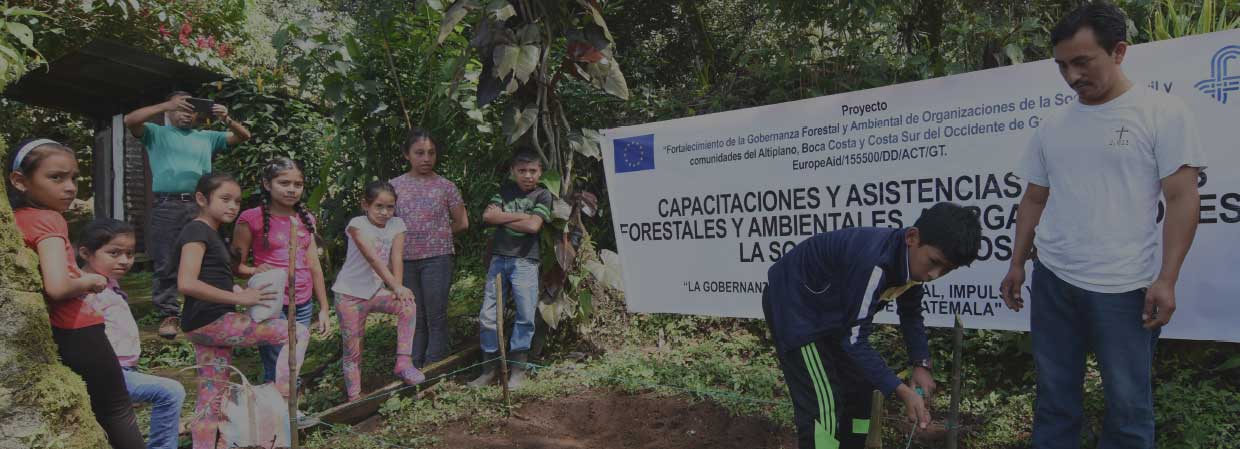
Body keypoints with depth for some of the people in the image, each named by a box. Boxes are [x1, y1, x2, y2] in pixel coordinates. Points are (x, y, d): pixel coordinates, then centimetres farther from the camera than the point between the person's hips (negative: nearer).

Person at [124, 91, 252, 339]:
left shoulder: (206, 137, 21)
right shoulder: (157, 133, 13)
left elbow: (243, 136, 16)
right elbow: (130, 120, -4)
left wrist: (227, 119, -3)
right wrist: (165, 105, -11)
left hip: (199, 206, 2)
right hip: (166, 206, -2)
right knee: (165, 263, 0)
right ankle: (169, 315, 6)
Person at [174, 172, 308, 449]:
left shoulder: (211, 234, 18)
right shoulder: (197, 231, -12)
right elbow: (186, 283, -24)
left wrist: (237, 290, 8)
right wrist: (239, 298, -22)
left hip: (208, 324, 10)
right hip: (212, 321, -10)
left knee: (213, 396, 13)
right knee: (297, 332, -9)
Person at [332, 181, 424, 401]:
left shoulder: (396, 224, 0)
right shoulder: (357, 224, -15)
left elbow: (396, 259, -11)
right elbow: (373, 258, -28)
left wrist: (397, 287, -28)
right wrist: (395, 286, -38)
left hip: (376, 291, 3)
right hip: (349, 293, -3)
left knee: (408, 305, -25)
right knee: (353, 350, 2)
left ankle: (404, 362, -22)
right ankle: (354, 398, 13)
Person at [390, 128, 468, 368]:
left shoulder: (445, 186, -1)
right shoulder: (395, 185, 4)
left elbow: (462, 223, 6)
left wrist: (438, 234, 3)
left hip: (437, 258, -2)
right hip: (405, 259, 2)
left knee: (436, 317, -1)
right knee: (415, 318, 12)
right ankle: (414, 369, 20)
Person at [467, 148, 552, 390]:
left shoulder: (542, 195, 0)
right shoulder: (505, 190, 11)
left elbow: (533, 225, -14)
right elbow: (488, 216, -3)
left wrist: (503, 219, -6)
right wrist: (519, 216, -10)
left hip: (525, 261, -3)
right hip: (499, 258, 3)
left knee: (526, 315, -3)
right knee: (488, 315, 3)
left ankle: (518, 369, 10)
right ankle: (489, 368, 15)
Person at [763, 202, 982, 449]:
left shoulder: (911, 259, -9)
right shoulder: (874, 263, -37)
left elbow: (911, 313, 11)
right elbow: (854, 338, -29)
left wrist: (921, 365, -1)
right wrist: (902, 391, -28)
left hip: (830, 311, 10)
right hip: (793, 307, -9)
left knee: (860, 389, 12)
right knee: (823, 404, -14)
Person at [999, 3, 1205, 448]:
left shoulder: (1163, 112, -4)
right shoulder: (1052, 126, 10)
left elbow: (1183, 198, -7)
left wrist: (1166, 279, -14)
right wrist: (1016, 266, 12)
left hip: (1124, 287, -4)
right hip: (1052, 281, 5)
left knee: (1128, 404, 5)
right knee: (1054, 396, 11)